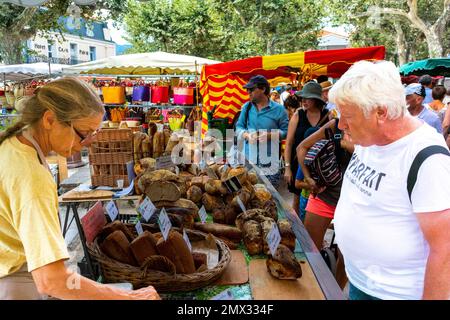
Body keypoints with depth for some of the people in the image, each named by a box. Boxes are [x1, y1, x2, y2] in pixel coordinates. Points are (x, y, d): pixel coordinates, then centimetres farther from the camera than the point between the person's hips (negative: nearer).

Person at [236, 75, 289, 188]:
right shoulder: (246, 107, 8)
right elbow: (239, 127, 11)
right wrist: (246, 135, -11)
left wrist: (270, 135, -19)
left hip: (270, 162, -3)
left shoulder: (278, 109, -3)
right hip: (248, 159, 3)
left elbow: (286, 131, -2)